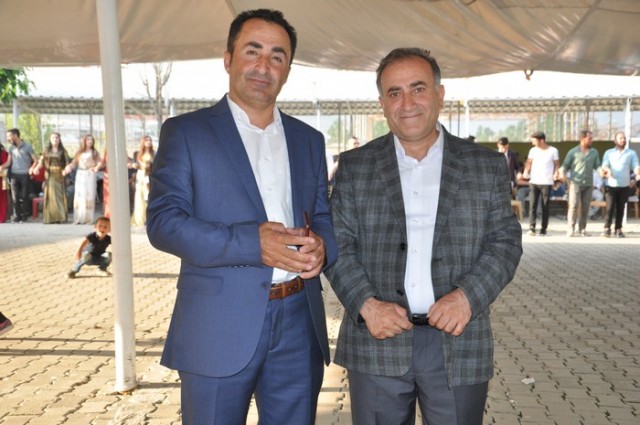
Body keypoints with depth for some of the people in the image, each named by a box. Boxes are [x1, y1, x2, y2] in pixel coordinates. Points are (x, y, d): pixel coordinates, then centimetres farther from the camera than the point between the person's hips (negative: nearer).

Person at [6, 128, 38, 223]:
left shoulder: (27, 146, -1)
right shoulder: (11, 148, 10)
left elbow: (35, 160, 0)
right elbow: (9, 162, 14)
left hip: (25, 175, -3)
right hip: (14, 175, 3)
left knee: (24, 197, 0)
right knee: (15, 197, 0)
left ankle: (24, 216, 8)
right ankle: (16, 216, 4)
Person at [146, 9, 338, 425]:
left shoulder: (309, 139, 14)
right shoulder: (185, 131, 0)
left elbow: (324, 218, 15)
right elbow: (162, 221, -9)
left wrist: (321, 246, -9)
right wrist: (252, 242, -21)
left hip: (299, 323, 4)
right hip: (219, 326, -3)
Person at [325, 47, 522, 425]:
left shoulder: (488, 166, 6)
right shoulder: (354, 166, 5)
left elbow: (505, 241, 3)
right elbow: (339, 244, 2)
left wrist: (467, 296, -13)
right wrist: (366, 304, -12)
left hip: (459, 344, 0)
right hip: (377, 342, 0)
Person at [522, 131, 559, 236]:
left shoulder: (553, 151, 2)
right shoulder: (533, 150, 8)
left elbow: (557, 164, 7)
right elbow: (529, 162, 7)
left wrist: (555, 173, -11)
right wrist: (526, 171, -11)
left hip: (547, 182, -1)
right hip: (534, 181, 1)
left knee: (545, 206, 4)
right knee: (532, 204, -9)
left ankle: (543, 229, 12)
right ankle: (532, 228, -11)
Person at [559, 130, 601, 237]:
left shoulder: (594, 152, 14)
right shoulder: (573, 152, 3)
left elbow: (597, 166, 11)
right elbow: (565, 165, 4)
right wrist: (563, 173, -15)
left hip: (588, 184, 4)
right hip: (575, 183, -4)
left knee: (585, 207, 4)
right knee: (574, 205, -10)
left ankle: (582, 229, 13)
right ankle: (571, 229, -5)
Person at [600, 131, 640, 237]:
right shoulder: (608, 153, 9)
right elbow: (604, 166, -1)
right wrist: (607, 170, -25)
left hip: (624, 186, 1)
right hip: (611, 185, -1)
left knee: (621, 208, 5)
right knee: (610, 208, -7)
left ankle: (618, 229, 13)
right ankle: (607, 229, 0)